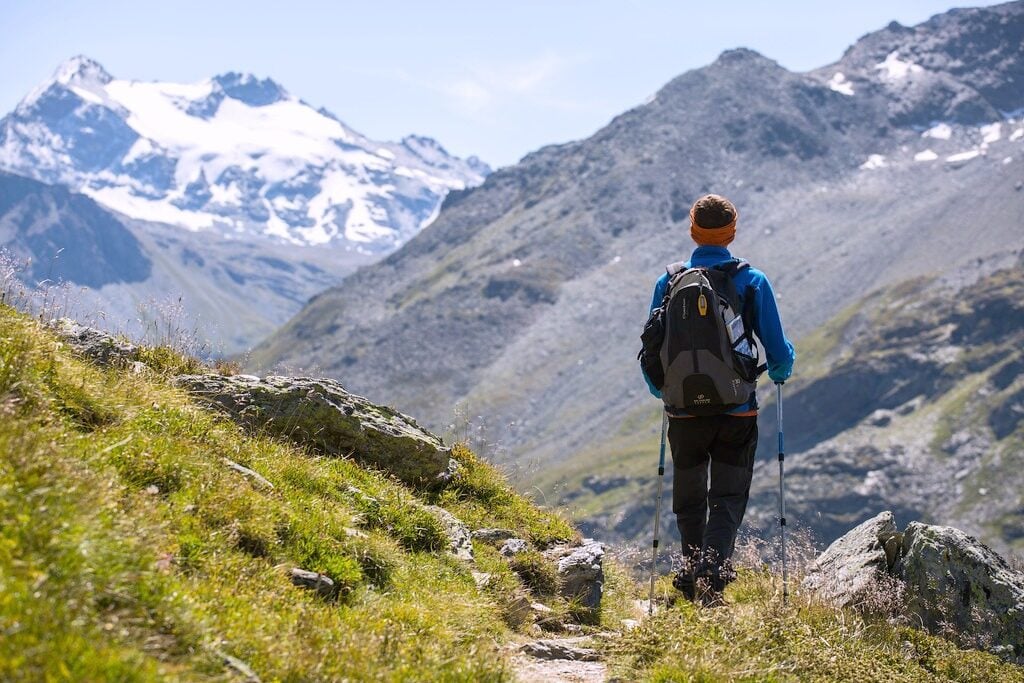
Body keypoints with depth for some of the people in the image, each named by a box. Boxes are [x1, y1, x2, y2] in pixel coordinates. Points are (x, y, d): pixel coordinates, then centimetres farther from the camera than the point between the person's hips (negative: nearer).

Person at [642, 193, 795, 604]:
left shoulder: (669, 282, -1)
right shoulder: (751, 282, -5)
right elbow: (778, 351, -4)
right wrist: (780, 370, 20)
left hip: (684, 412, 2)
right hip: (737, 412, -1)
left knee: (689, 501, 18)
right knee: (728, 499, 4)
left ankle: (691, 574, 26)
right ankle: (712, 571, -17)